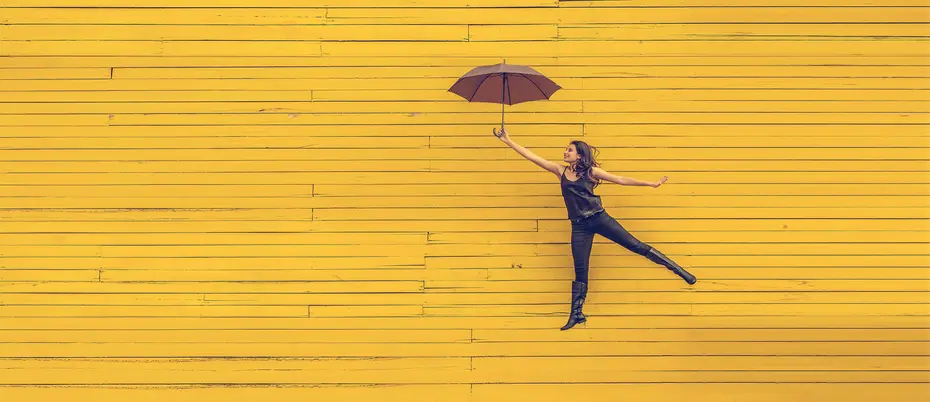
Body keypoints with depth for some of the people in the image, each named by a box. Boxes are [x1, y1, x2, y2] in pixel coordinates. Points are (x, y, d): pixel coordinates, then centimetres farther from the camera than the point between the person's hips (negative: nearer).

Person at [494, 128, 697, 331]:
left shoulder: (591, 172, 2)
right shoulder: (560, 171, 8)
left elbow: (621, 180, 4)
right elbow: (531, 156, 5)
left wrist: (651, 183, 2)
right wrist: (508, 141, 1)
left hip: (599, 218, -2)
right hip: (579, 226, 2)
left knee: (636, 245, -1)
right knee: (580, 271, 4)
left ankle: (678, 270, 7)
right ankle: (576, 314, 10)